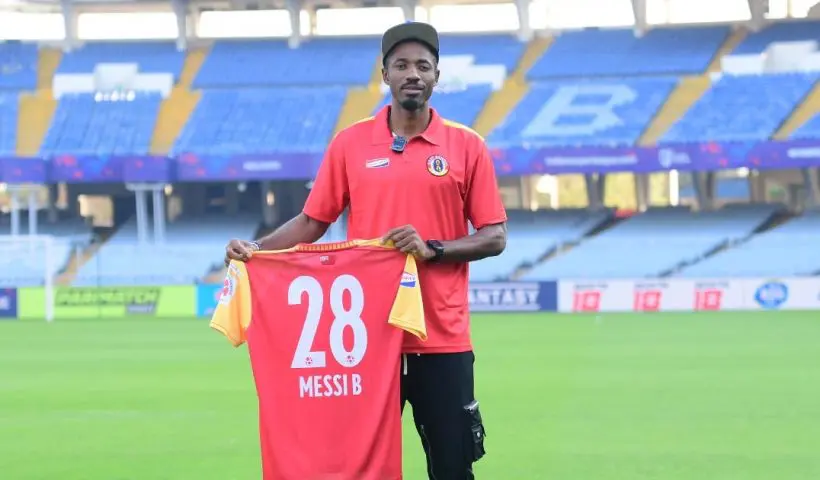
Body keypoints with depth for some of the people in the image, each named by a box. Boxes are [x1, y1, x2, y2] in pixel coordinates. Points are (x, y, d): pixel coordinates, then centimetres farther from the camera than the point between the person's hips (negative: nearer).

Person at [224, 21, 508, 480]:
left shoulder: (467, 146, 2)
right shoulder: (350, 143, 5)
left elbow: (495, 236, 1)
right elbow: (313, 222, 8)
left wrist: (433, 249, -14)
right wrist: (257, 249, -8)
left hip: (442, 338, -1)